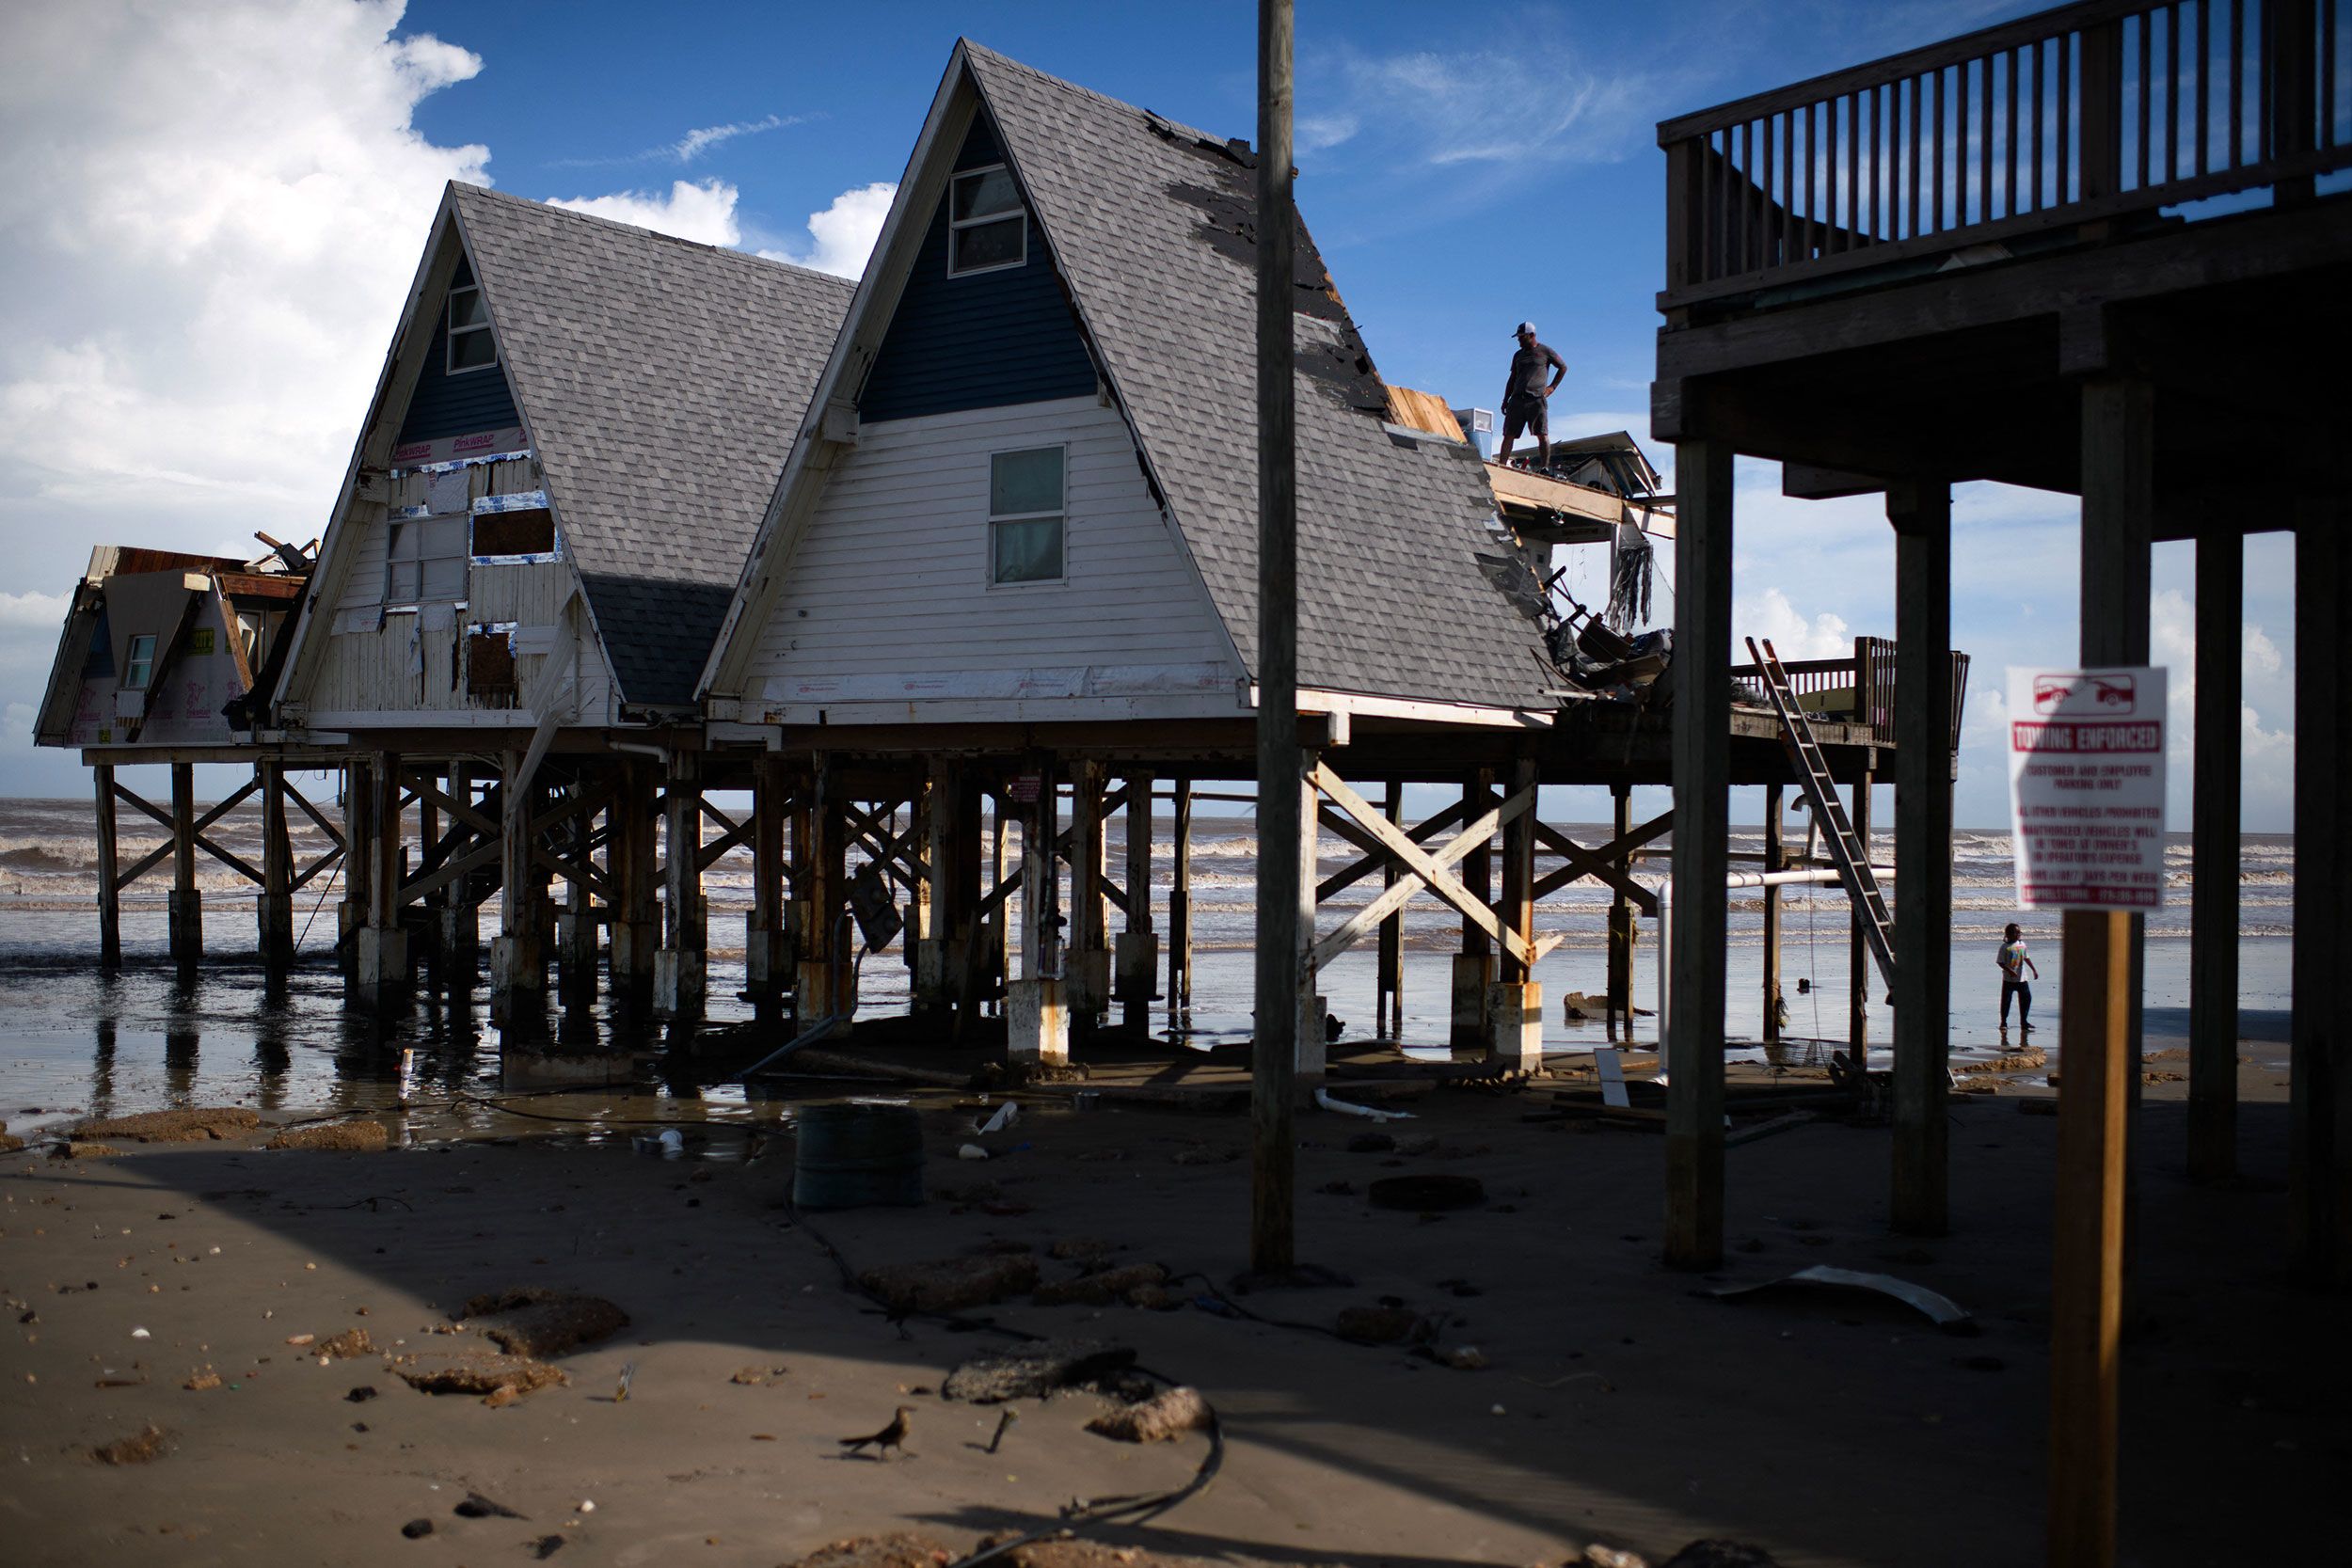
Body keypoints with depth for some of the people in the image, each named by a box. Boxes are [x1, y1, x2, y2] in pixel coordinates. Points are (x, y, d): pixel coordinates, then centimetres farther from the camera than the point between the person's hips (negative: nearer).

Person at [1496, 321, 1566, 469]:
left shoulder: (1545, 351, 7)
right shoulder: (1518, 355, 21)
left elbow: (1563, 367, 13)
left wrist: (1553, 387, 4)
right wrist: (1505, 400, 15)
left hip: (1536, 399, -4)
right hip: (1517, 399, 5)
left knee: (1542, 435, -11)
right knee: (1508, 435, -3)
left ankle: (1545, 468, -14)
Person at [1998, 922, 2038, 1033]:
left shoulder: (2022, 944, 6)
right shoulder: (2005, 947, -10)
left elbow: (2026, 958, 18)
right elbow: (2001, 962, -11)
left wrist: (2034, 970, 16)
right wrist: (2010, 971, -24)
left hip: (2022, 978, 5)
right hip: (2009, 979, -5)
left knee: (2027, 998, 5)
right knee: (2006, 1000, -1)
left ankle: (2024, 1022, 18)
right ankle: (2003, 1023, 8)